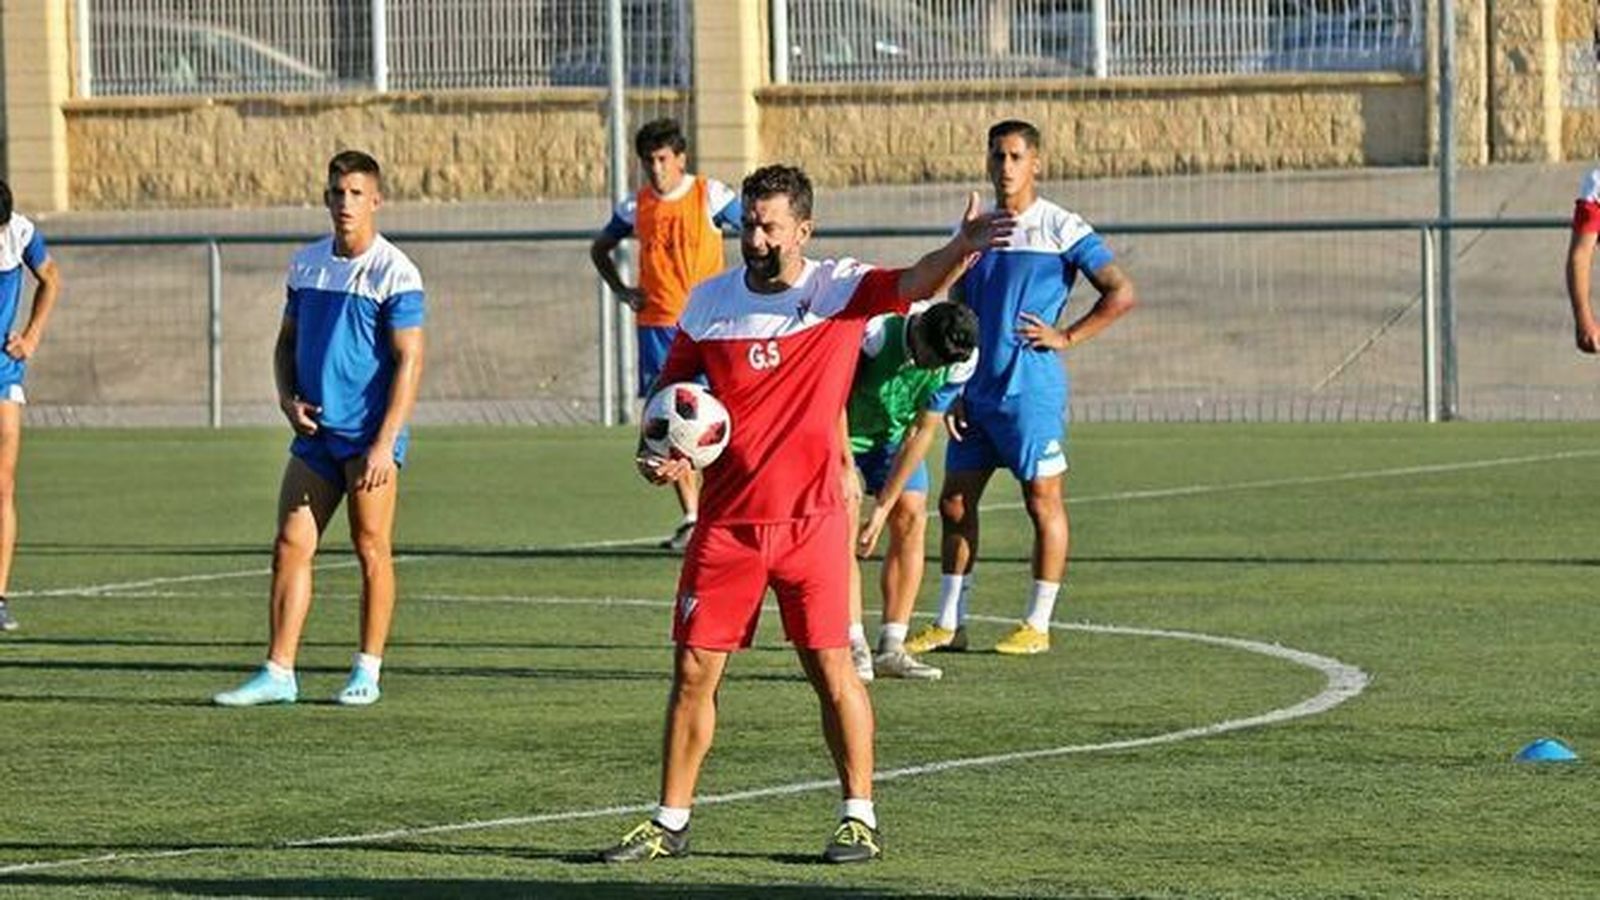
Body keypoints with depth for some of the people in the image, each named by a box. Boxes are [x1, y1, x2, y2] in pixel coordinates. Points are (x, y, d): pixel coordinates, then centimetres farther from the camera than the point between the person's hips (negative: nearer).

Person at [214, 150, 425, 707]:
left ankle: (367, 673, 9)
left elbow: (409, 361, -12)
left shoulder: (394, 273, -9)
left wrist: (385, 444, -19)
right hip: (316, 431, 6)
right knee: (291, 545, 0)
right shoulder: (306, 264, 10)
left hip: (370, 435, -6)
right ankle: (279, 673, 1)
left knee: (371, 549, 0)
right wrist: (288, 398, 1)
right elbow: (287, 342, 21)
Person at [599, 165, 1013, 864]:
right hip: (726, 522, 3)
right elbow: (670, 392, 15)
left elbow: (913, 284, -22)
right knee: (693, 672, 4)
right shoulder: (709, 303, 4)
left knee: (831, 669, -2)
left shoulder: (838, 290, -5)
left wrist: (961, 247, -42)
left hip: (810, 518, -3)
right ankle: (670, 822, 14)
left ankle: (860, 818, 9)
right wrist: (656, 453, -5)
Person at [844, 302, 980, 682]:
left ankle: (891, 649, -5)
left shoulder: (959, 363, -21)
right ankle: (854, 646, -19)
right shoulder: (873, 333, -36)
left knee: (911, 518, -9)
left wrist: (884, 506, -16)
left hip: (894, 433, 4)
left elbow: (922, 432, -16)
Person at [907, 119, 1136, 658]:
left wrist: (1066, 338, -9)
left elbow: (1121, 294, -6)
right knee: (955, 502, 6)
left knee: (1043, 502, -1)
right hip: (977, 391, 6)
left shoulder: (1060, 229, -4)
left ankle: (1038, 626, 5)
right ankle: (949, 624, 14)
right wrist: (952, 390, 9)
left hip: (1032, 389, -6)